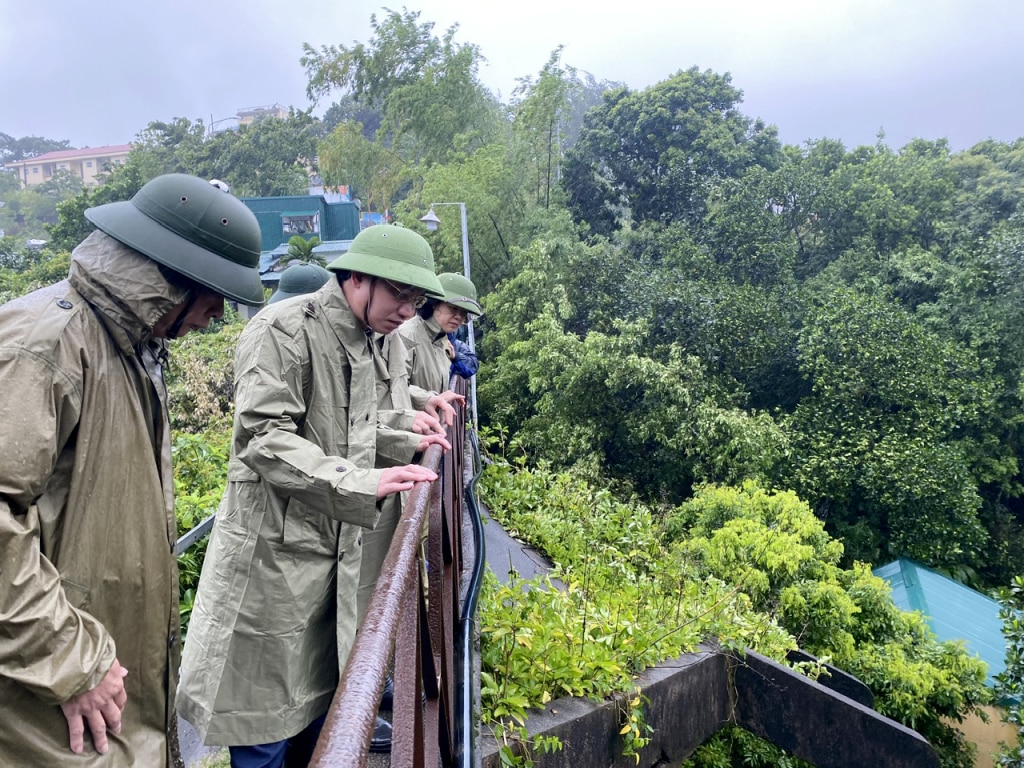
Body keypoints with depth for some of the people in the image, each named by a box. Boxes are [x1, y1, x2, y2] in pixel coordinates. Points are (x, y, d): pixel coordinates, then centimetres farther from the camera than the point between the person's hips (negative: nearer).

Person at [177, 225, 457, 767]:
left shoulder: (362, 343, 11)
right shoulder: (284, 330, -16)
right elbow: (264, 437, -23)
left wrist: (402, 433, 9)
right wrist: (361, 484, -30)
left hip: (334, 551, 8)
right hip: (273, 551, -8)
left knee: (318, 703, 20)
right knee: (266, 723, 7)